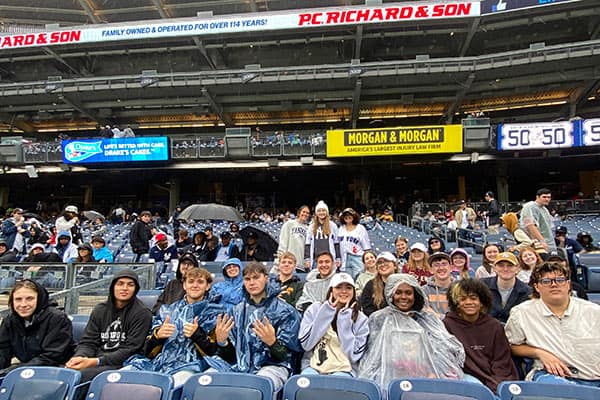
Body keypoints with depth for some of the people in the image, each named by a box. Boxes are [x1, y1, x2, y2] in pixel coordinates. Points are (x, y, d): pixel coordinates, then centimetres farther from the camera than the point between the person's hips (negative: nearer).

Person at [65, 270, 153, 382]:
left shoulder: (142, 313, -5)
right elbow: (88, 342, 9)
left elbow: (129, 350, -10)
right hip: (96, 360, 5)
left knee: (82, 374, -30)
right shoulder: (100, 310, 11)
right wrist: (80, 357, -14)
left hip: (121, 364, -5)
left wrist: (95, 361, -18)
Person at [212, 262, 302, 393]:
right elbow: (230, 354, 11)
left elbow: (285, 355, -4)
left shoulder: (285, 311, -1)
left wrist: (272, 342, -26)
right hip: (240, 365, 5)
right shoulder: (238, 310, 12)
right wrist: (221, 341, -12)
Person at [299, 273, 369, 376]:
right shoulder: (315, 309, 2)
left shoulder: (361, 319, 2)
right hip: (313, 366, 1)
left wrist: (344, 319, -10)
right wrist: (326, 312, -9)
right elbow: (306, 344, -7)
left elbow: (353, 356, -8)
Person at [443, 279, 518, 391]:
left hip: (493, 379, 3)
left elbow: (501, 362, 7)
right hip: (466, 375, -3)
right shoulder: (448, 324, -3)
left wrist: (493, 386, -9)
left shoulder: (494, 326, 8)